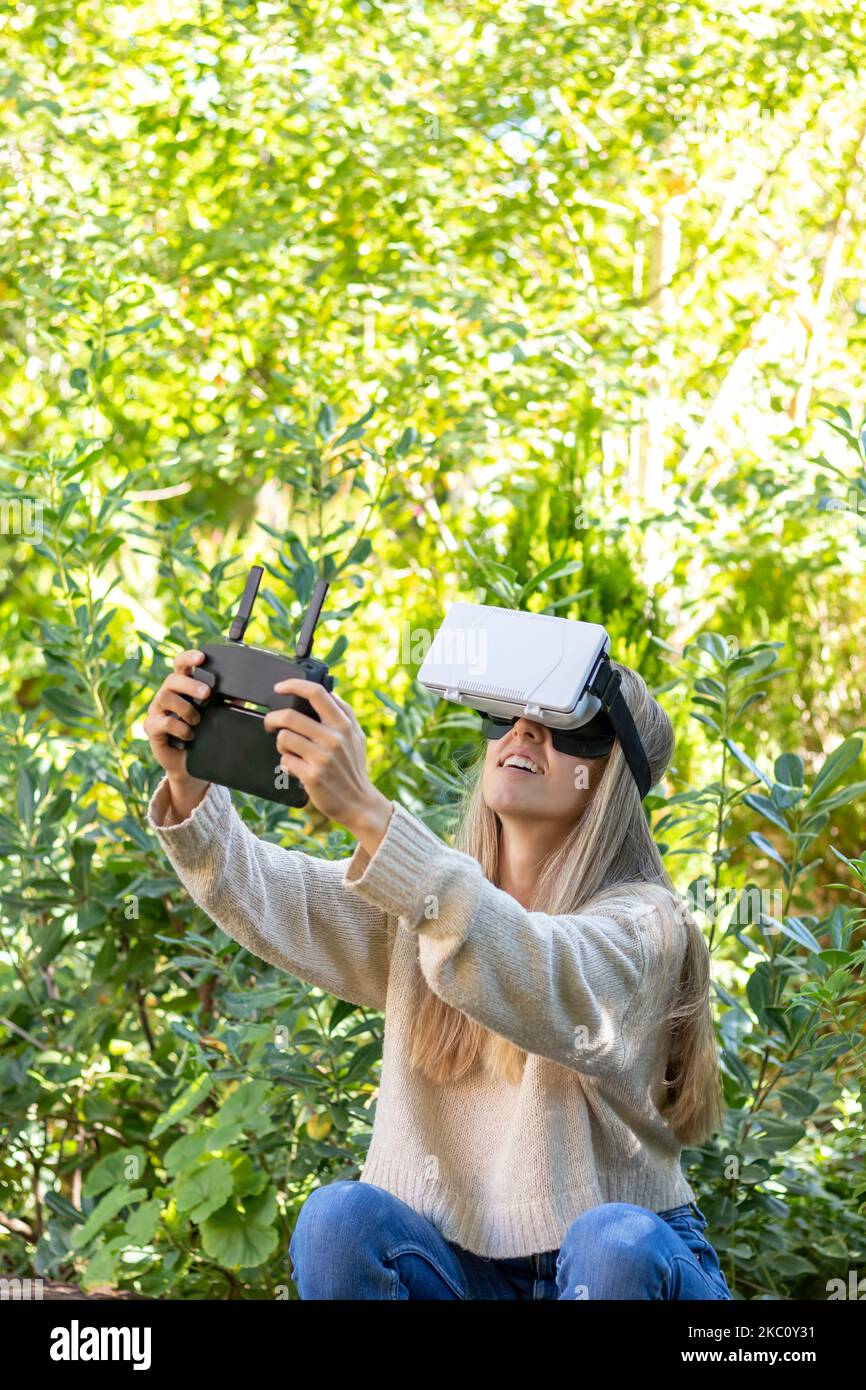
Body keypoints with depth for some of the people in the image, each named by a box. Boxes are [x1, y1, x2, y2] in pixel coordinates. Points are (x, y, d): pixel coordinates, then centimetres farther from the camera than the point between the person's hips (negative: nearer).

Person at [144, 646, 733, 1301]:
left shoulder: (644, 921, -14)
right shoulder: (428, 892, 4)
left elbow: (542, 986, -37)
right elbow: (269, 900, -12)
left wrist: (366, 812, -48)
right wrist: (190, 780, -33)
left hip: (627, 1265, -3)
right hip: (462, 1264, 4)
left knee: (619, 1242, -35)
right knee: (338, 1217, -25)